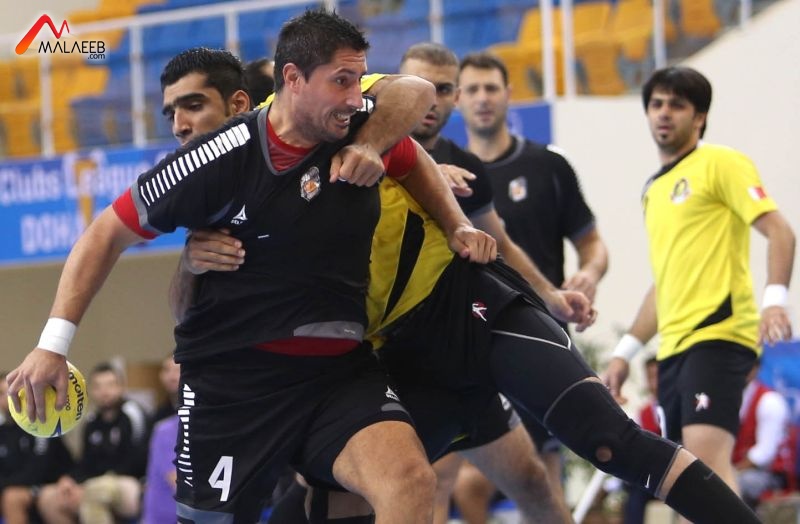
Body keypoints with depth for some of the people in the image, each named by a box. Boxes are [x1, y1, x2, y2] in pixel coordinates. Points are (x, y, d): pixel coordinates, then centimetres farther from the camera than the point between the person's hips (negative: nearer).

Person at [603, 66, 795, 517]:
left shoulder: (720, 163, -1)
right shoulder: (655, 188, 23)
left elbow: (779, 231, -11)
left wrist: (775, 300, -26)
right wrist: (626, 351, 24)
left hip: (718, 335, -8)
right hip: (673, 346, 8)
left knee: (706, 455, -24)